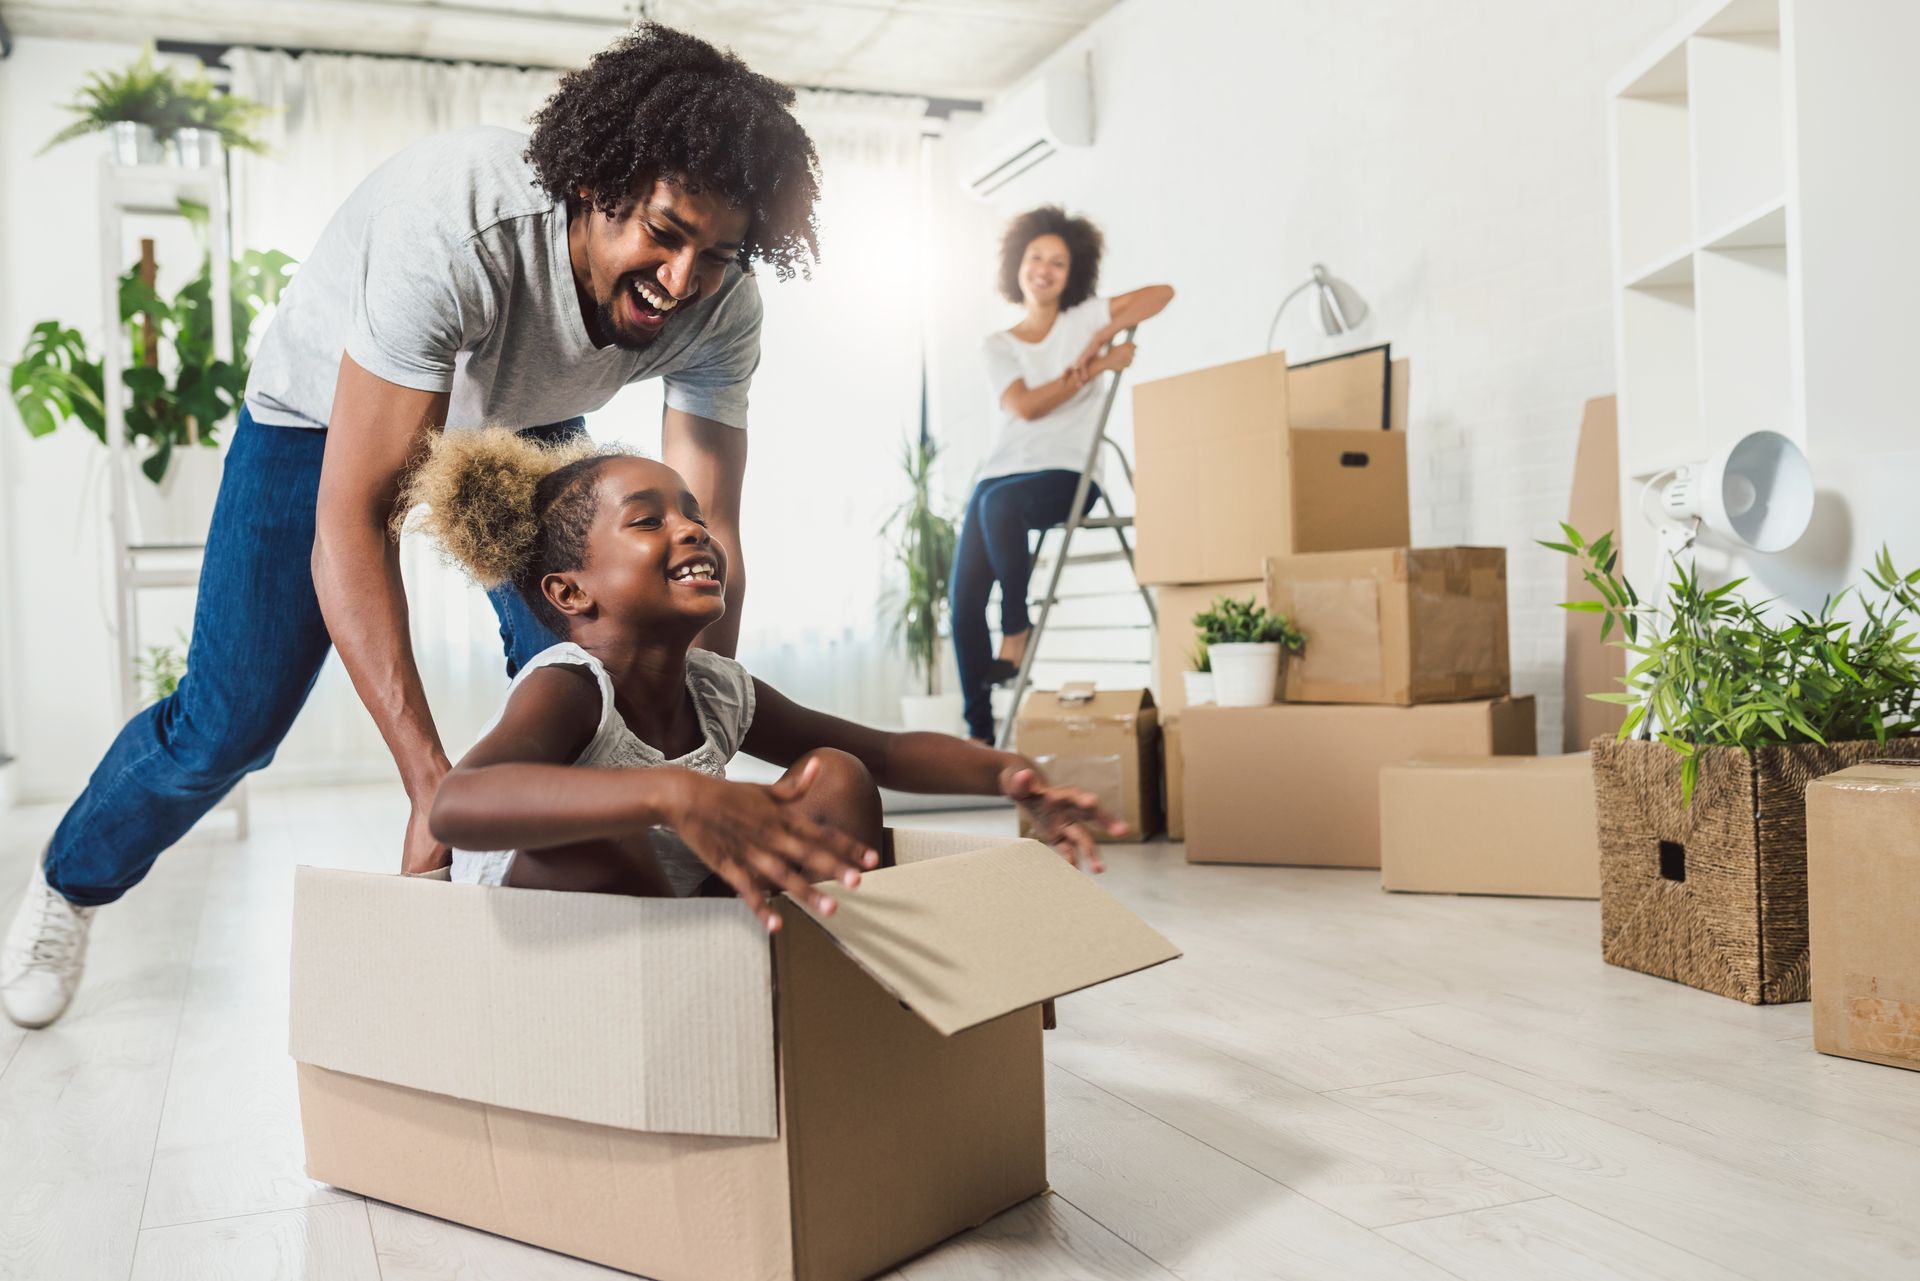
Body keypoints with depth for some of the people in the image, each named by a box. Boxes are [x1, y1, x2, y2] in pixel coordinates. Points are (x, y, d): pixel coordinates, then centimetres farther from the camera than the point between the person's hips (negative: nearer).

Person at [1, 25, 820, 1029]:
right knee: (229, 721, -2)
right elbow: (351, 517, -42)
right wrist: (431, 782, -47)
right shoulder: (457, 223, -43)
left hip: (521, 425, 4)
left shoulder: (720, 307, -27)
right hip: (328, 413, -3)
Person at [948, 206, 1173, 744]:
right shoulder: (998, 344, 14)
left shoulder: (1083, 319, 9)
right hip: (1002, 472, 4)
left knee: (1000, 501, -38)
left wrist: (1100, 338, -12)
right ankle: (979, 730, -4)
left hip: (1066, 474, -3)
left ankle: (1017, 630, -19)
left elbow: (1162, 292, -1)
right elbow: (1024, 407, -5)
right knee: (964, 597, -11)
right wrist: (1097, 367, -10)